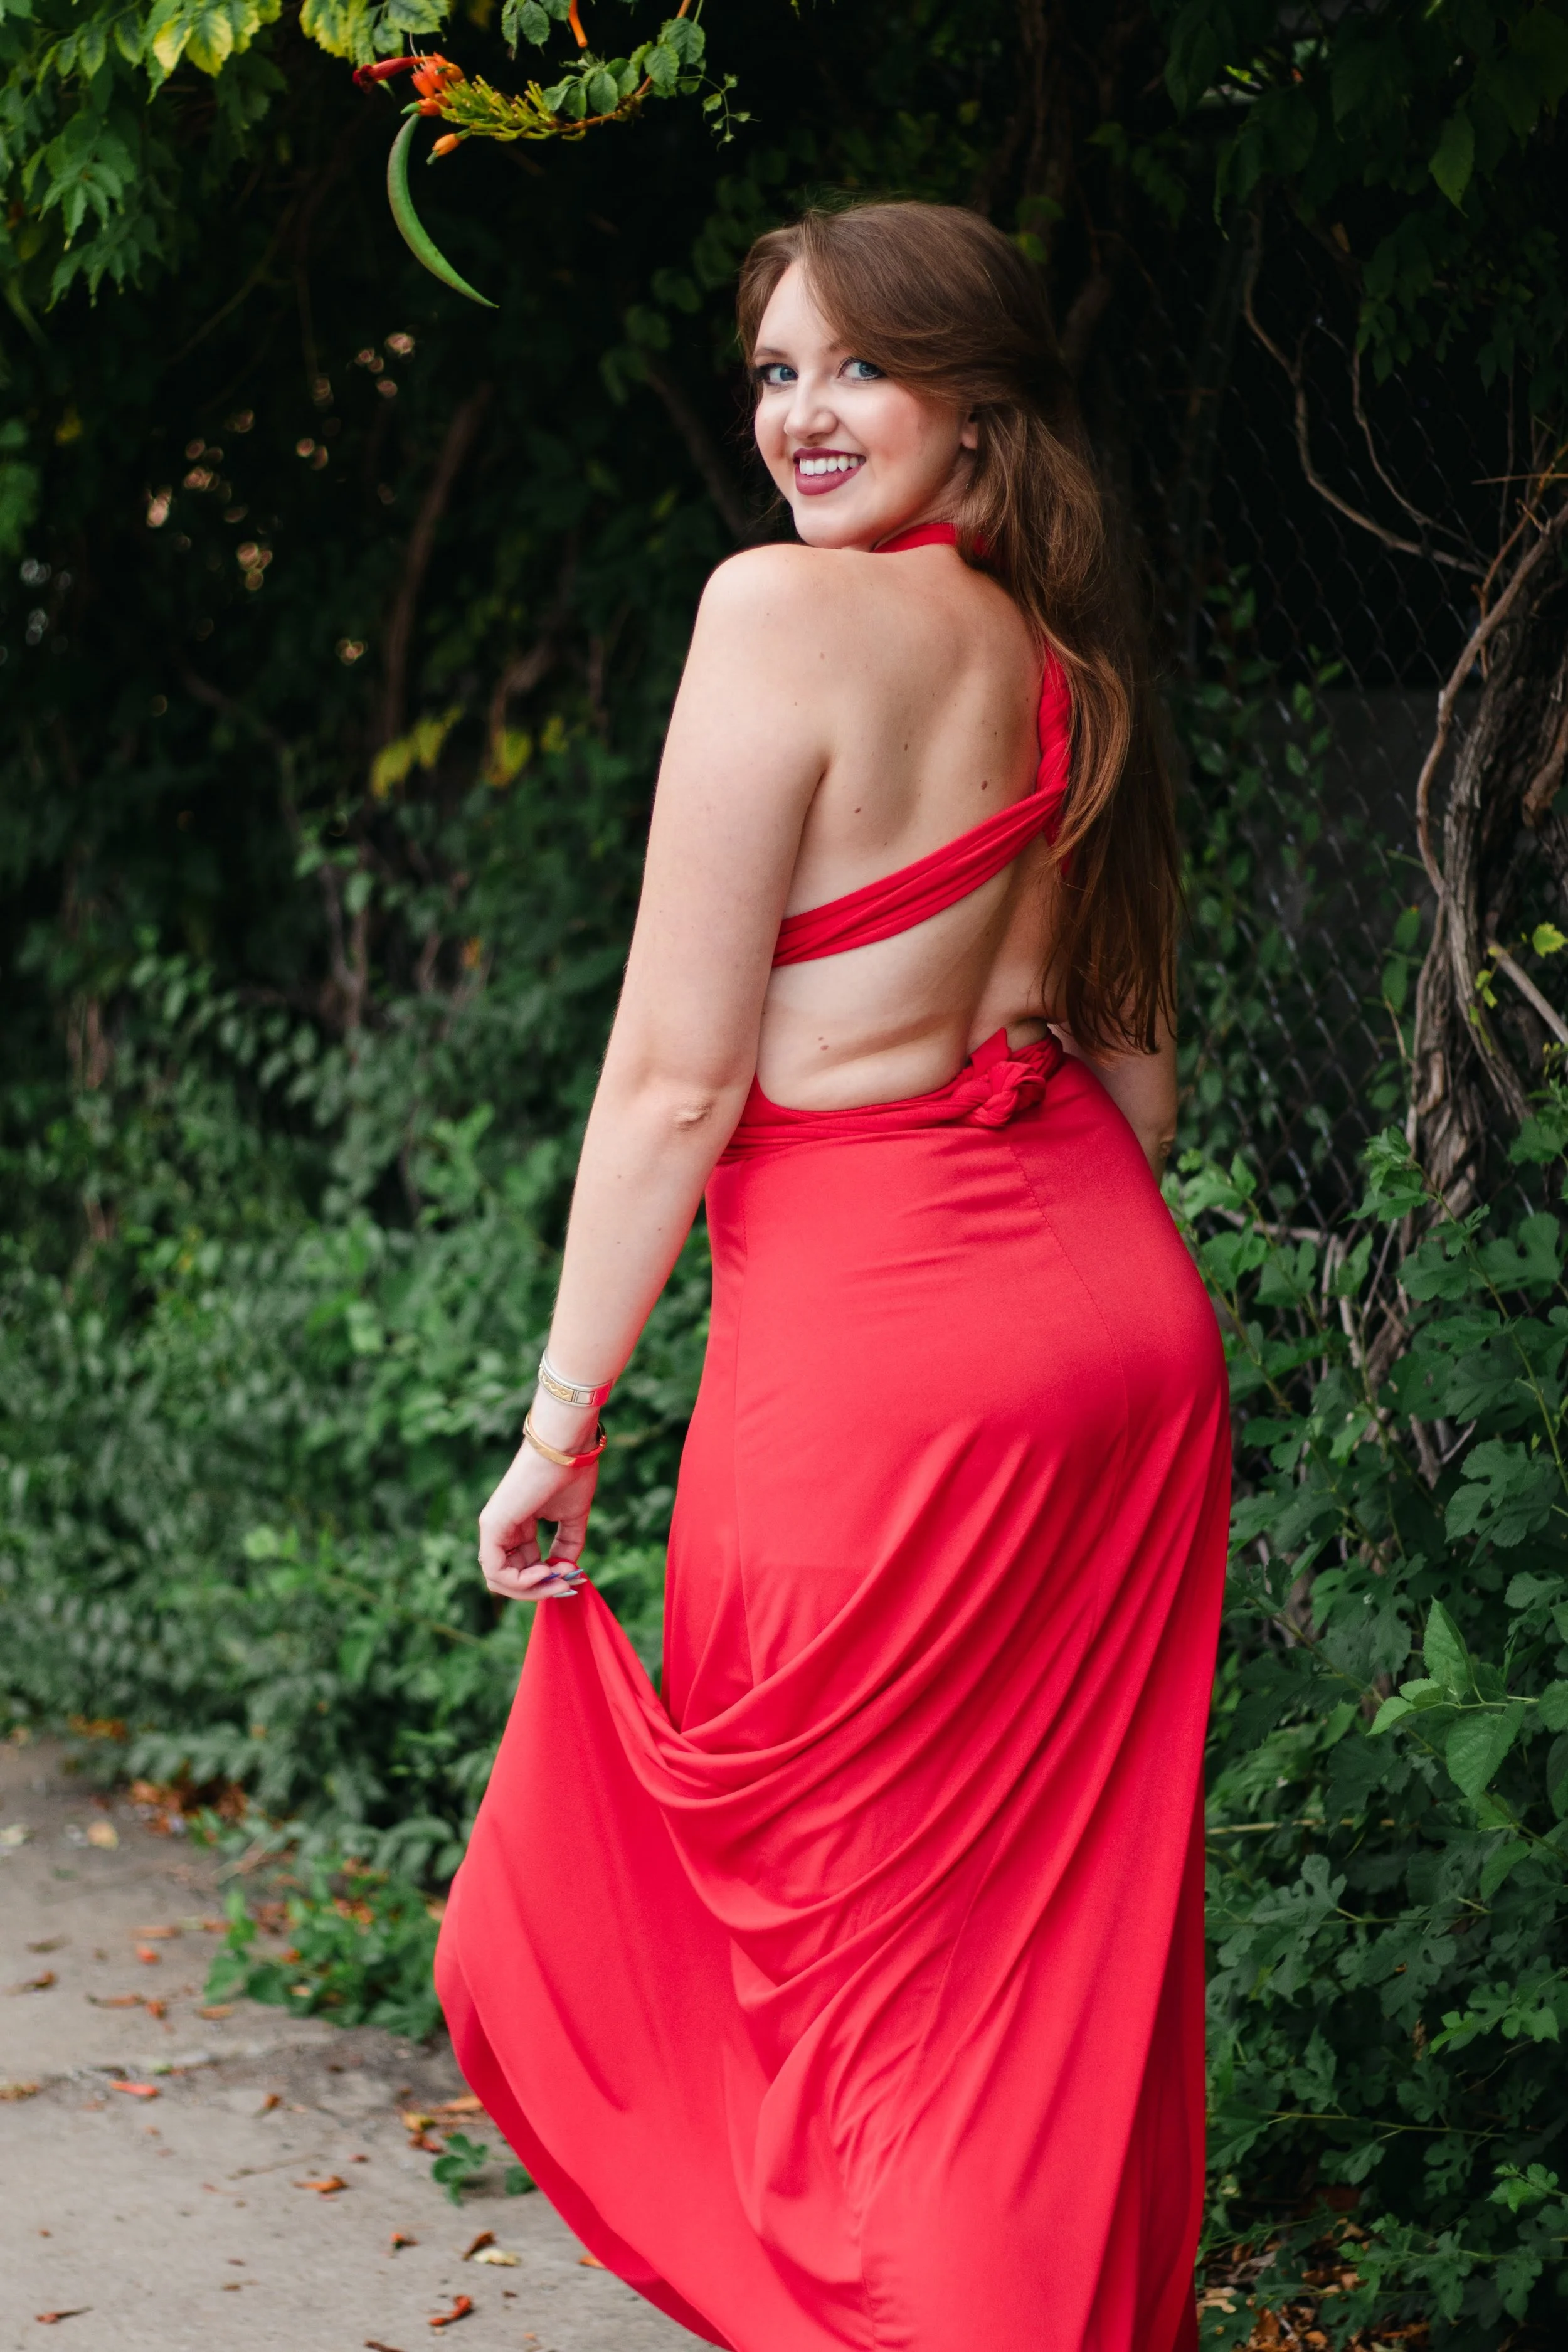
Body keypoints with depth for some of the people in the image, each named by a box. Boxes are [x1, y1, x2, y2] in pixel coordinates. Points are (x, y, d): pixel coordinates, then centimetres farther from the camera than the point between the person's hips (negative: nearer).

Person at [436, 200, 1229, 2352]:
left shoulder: (787, 607, -13)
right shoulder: (1066, 647, 11)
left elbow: (678, 1076, -14)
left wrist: (563, 1416, -6)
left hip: (875, 1338, -8)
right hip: (1125, 1316, 8)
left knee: (861, 1961, 4)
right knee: (1069, 1934, 18)